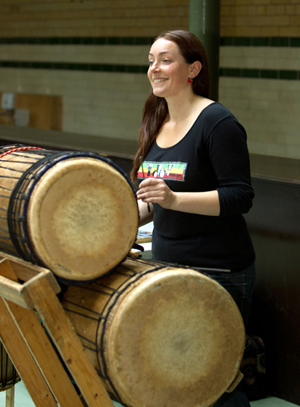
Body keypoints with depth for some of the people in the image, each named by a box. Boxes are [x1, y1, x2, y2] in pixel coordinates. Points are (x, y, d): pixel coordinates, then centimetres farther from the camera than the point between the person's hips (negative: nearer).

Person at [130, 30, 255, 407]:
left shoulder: (218, 123, -13)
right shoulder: (155, 124, 12)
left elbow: (240, 197, -18)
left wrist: (173, 198, -28)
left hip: (217, 271, -8)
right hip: (165, 264, 8)